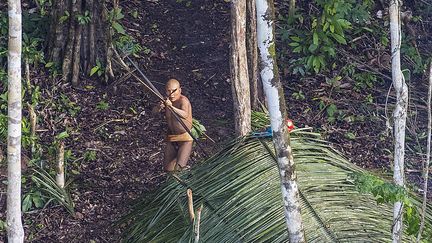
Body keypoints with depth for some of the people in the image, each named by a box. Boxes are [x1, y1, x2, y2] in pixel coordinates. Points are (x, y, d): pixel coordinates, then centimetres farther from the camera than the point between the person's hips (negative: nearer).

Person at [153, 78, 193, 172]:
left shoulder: (183, 100, -19)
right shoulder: (167, 100, 1)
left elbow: (185, 115, -38)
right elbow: (154, 111, -9)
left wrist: (171, 107, -53)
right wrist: (160, 107, -31)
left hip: (185, 136, -6)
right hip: (171, 137, 6)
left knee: (179, 167, -16)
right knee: (168, 169, 6)